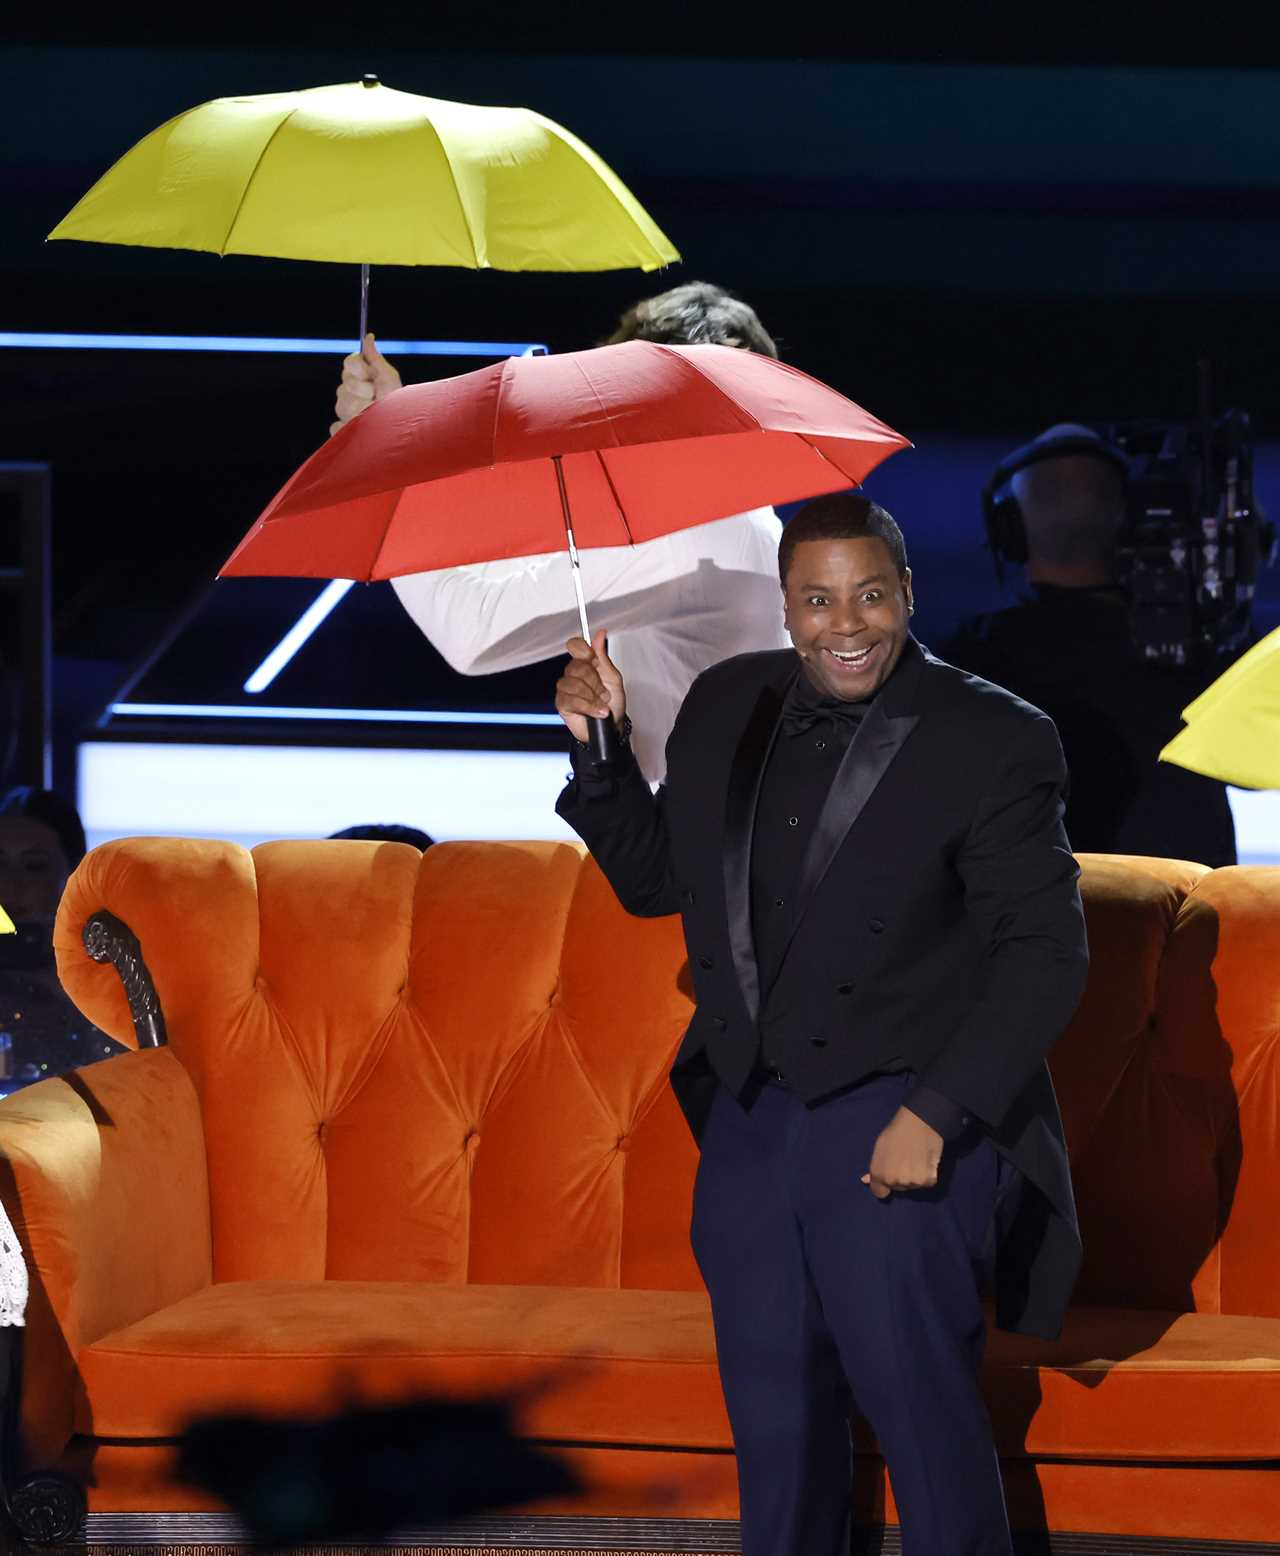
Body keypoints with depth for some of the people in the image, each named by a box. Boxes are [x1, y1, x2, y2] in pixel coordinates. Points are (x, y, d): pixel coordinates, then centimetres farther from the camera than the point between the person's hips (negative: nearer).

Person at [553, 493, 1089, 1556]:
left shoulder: (994, 742, -10)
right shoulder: (728, 708, 6)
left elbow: (1045, 952, -11)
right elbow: (654, 880, 15)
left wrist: (937, 1116, -18)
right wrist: (600, 750, -1)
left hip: (907, 1129, -5)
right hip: (750, 1119, 5)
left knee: (922, 1408, -2)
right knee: (774, 1417, 14)